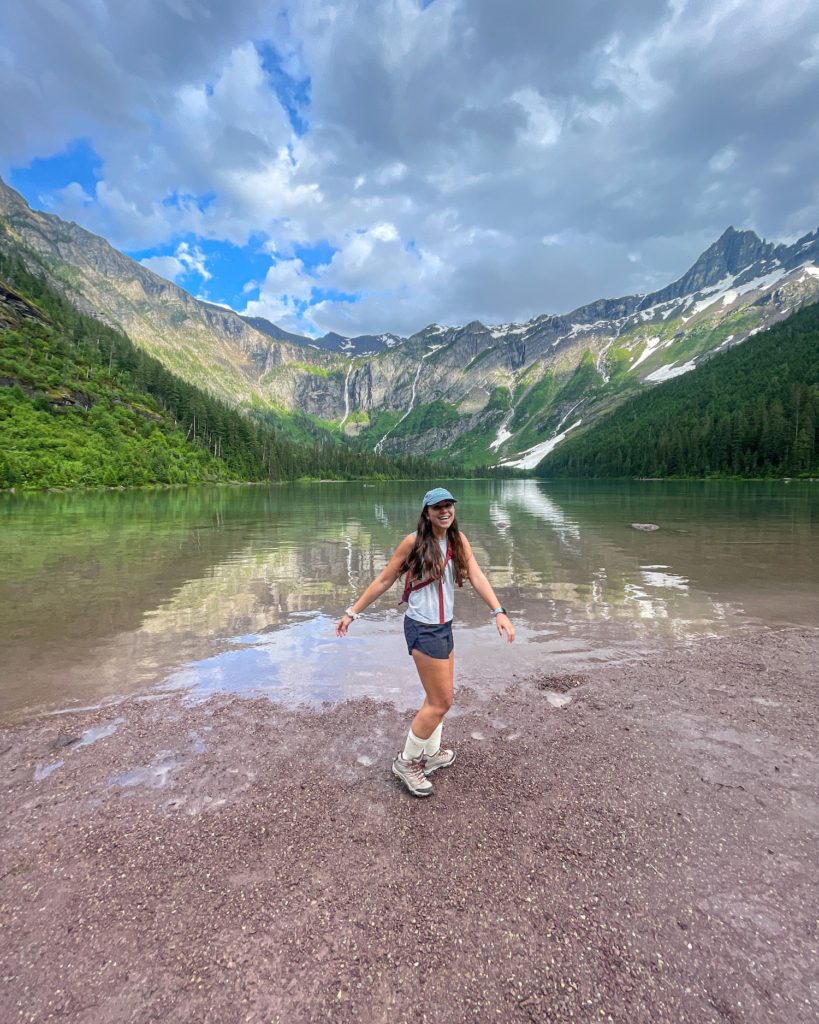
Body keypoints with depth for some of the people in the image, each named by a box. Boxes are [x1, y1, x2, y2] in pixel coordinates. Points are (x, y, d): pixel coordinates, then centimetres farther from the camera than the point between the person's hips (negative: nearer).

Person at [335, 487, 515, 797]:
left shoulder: (458, 540, 2)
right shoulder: (413, 542, -15)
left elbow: (477, 576, -9)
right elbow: (384, 580, -9)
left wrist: (498, 612, -22)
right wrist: (353, 612, -6)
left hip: (443, 627, 7)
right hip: (423, 629, -7)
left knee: (439, 696, 19)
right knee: (441, 701, 0)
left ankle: (430, 754, 39)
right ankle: (407, 762, 19)